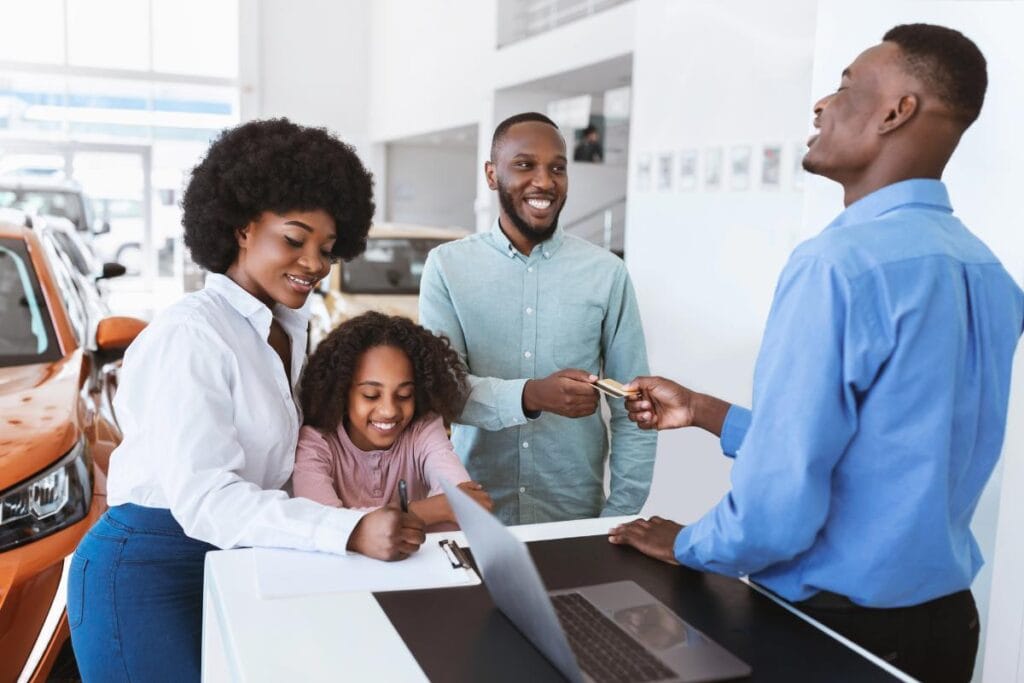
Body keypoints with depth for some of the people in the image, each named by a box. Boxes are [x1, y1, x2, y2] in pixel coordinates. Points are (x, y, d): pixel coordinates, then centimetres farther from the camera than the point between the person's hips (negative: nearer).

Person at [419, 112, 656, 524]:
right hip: (473, 513, 0)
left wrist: (619, 518, -6)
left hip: (576, 517, 0)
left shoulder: (606, 272, -2)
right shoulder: (447, 266, -2)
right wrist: (530, 396, -27)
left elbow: (631, 410, 0)